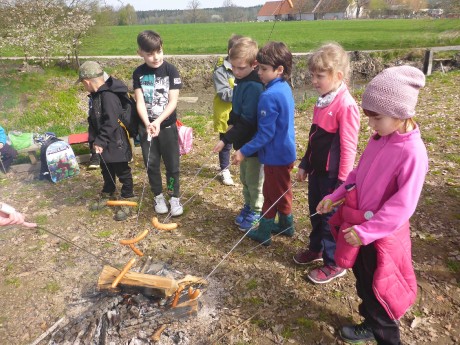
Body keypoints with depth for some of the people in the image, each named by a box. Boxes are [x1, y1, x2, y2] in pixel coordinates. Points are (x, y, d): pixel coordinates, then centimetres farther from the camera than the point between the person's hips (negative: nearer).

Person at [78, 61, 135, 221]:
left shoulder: (108, 95, -23)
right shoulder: (95, 96, 8)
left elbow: (111, 123, -28)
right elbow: (93, 121, 12)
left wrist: (100, 141, -23)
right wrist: (94, 140, 1)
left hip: (115, 144, -9)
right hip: (104, 144, 9)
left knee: (123, 173, 5)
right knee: (106, 172, 23)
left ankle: (127, 202, 19)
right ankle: (106, 196, 41)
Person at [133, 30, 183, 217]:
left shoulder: (170, 70, -8)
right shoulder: (138, 73, -1)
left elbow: (173, 101, -12)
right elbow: (140, 102, -6)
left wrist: (158, 121, -23)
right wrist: (147, 124, -23)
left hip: (168, 125, -2)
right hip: (146, 126, 2)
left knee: (172, 164, 6)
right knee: (151, 164, 10)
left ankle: (175, 197, 23)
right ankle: (158, 196, 29)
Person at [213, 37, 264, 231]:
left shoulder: (254, 86, -26)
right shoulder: (241, 80, 3)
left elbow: (248, 121, -27)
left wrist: (226, 140, -26)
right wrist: (231, 123, 3)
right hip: (243, 140, 9)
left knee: (254, 180, 9)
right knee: (244, 177, 22)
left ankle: (256, 211, 29)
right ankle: (248, 205, 41)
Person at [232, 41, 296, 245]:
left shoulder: (269, 96, -25)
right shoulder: (285, 88, 3)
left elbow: (265, 133, -25)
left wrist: (244, 152, -17)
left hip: (276, 155, -9)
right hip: (286, 152, 9)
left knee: (272, 193, 6)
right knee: (283, 190, 22)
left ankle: (264, 232, 23)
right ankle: (286, 225, 38)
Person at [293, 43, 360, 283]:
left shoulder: (346, 105, -21)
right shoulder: (322, 101, 5)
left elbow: (348, 147, -19)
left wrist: (342, 183, -16)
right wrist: (305, 164, 15)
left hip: (332, 175, -8)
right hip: (316, 170, 8)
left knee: (331, 218, 8)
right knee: (315, 213, 22)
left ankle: (334, 263, 27)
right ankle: (316, 248, 44)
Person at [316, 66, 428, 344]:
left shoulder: (412, 153, -26)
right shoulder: (379, 139, -1)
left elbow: (402, 206, -25)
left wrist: (365, 231, -22)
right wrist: (335, 196, 4)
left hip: (382, 234, -8)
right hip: (361, 226, 8)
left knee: (379, 289, 11)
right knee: (363, 280, 24)